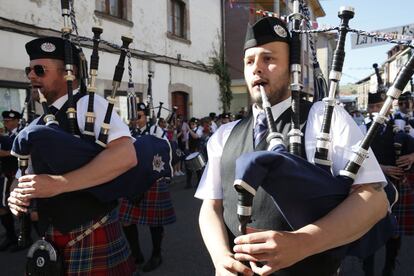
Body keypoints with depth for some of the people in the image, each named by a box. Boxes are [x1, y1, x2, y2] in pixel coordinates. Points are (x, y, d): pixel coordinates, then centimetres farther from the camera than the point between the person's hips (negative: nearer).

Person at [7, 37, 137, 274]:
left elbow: (126, 156, -27)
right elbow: (26, 175, 18)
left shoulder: (88, 105, -12)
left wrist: (58, 184, -27)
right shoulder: (36, 126, 10)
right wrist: (17, 195, -6)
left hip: (93, 238, -7)